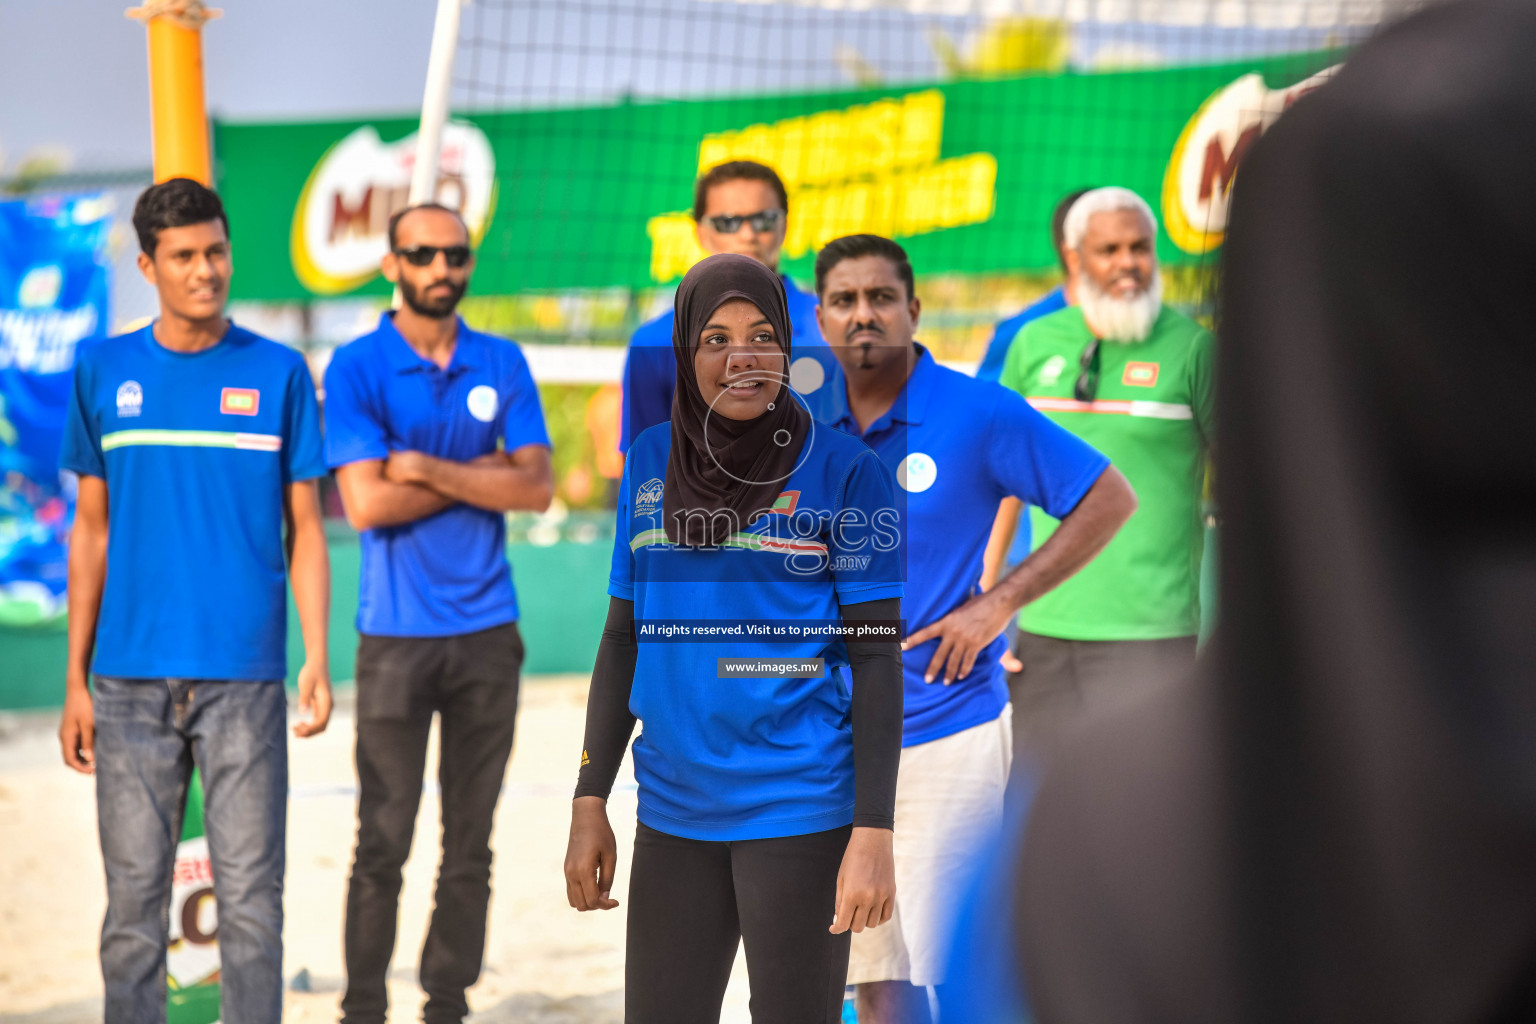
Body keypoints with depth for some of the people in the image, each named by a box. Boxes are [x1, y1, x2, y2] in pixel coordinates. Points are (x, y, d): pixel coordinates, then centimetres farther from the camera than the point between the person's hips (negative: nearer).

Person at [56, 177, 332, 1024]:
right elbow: (91, 530, 11)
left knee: (249, 894, 0)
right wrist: (75, 681, 7)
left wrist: (317, 661, -5)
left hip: (244, 678, -1)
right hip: (132, 681, 1)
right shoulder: (104, 372, 7)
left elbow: (304, 529, 5)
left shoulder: (279, 374, 3)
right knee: (134, 895, 4)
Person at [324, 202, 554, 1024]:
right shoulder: (357, 367, -2)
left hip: (487, 632, 3)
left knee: (471, 844, 6)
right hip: (395, 636, -3)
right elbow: (366, 502, -12)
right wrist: (482, 474, -6)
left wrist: (428, 467, -11)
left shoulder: (503, 364, 8)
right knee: (382, 842, -2)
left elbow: (536, 488, -3)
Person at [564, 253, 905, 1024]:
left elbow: (876, 657, -5)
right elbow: (624, 636, 13)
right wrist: (589, 802, 8)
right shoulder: (650, 462, 8)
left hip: (800, 811, -4)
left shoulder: (845, 470, -5)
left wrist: (873, 832, -11)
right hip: (673, 811, 4)